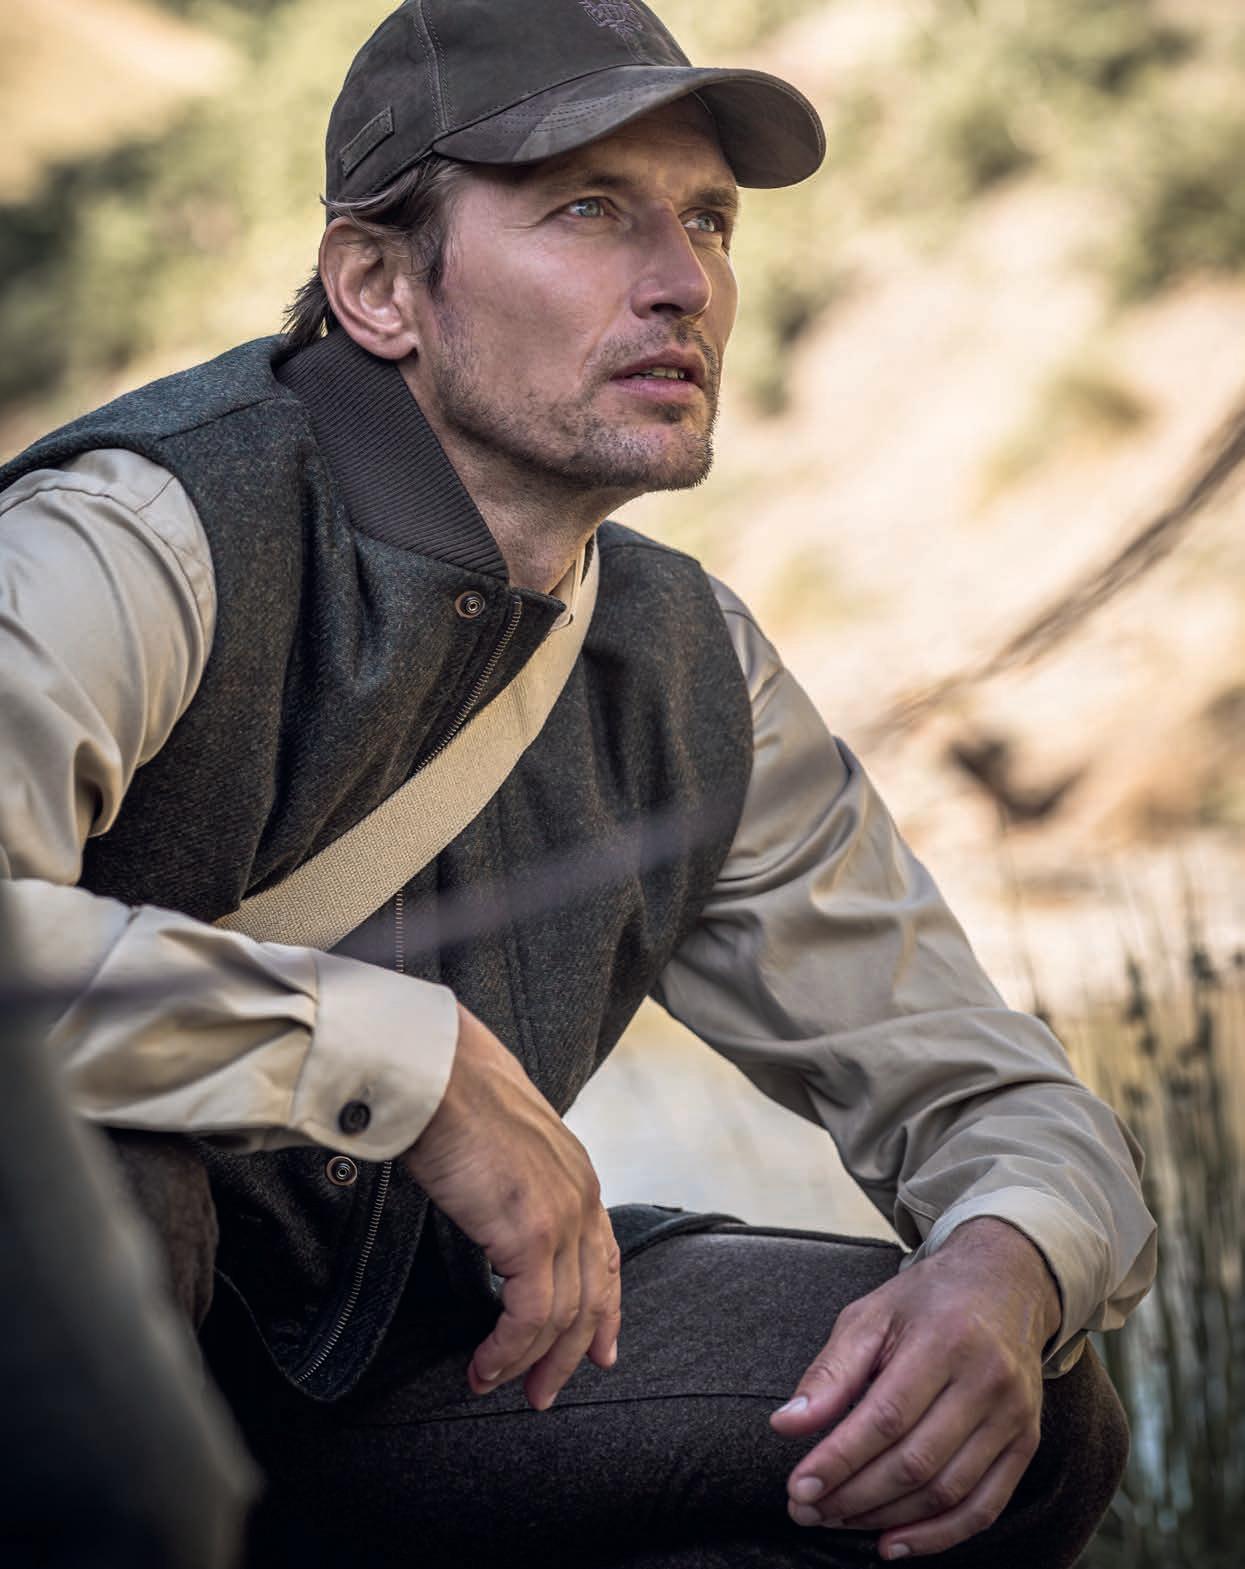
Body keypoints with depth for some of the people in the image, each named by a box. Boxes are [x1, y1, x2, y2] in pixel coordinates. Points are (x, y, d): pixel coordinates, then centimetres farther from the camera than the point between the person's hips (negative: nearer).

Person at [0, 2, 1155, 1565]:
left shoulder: (688, 668, 0)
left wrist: (999, 1274, -19)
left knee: (1014, 1417, -5)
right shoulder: (149, 538, -22)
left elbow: (984, 1085, 5)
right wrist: (416, 1057, -36)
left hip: (366, 1360, 6)